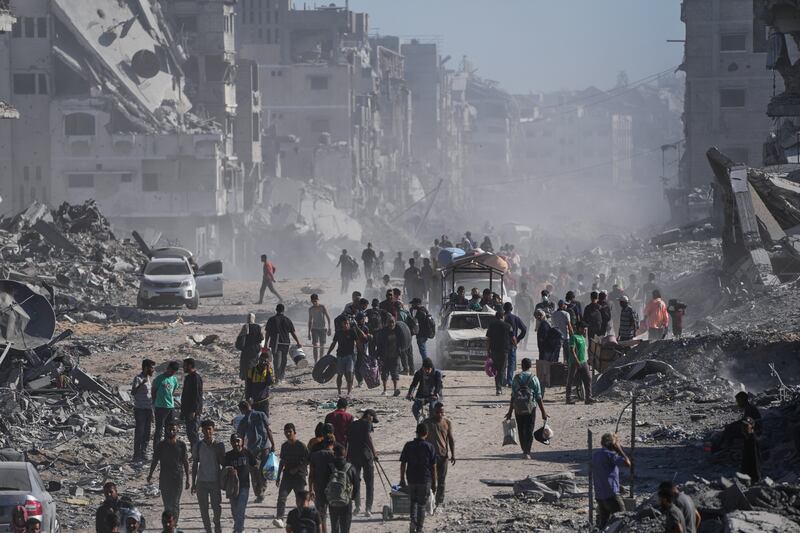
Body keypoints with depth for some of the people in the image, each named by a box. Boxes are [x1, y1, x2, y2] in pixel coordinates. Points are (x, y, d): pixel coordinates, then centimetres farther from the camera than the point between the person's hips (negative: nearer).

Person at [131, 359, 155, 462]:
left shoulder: (149, 378, 12)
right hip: (140, 410, -8)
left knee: (146, 434, 12)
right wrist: (141, 384, -37)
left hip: (148, 409, 8)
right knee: (139, 433, -6)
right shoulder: (138, 378, -13)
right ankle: (137, 455, -3)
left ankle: (143, 454, 20)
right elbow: (133, 393, -23)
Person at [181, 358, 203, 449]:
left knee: (192, 432, -12)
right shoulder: (188, 377, 17)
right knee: (189, 433, 10)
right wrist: (183, 411, 22)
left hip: (193, 412, -10)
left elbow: (197, 396, -20)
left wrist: (193, 411, -24)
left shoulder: (196, 378, -14)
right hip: (187, 411, 10)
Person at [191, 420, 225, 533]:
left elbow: (223, 463, 4)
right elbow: (195, 465, 8)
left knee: (217, 507, -4)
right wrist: (193, 483, 7)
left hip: (215, 481, -1)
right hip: (201, 481, 1)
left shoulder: (219, 446, -1)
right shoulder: (197, 446, 2)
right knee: (203, 508, 3)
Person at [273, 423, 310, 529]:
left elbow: (307, 461, -5)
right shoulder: (284, 446, 11)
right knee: (281, 497, -12)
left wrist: (296, 468, -14)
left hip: (299, 476, -4)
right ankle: (279, 519, -19)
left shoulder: (301, 446, -6)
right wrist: (278, 477, 18)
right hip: (287, 475, 4)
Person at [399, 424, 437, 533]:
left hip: (411, 479, 2)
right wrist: (434, 483, 4)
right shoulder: (430, 447, -6)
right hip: (425, 479, -2)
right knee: (422, 505, 8)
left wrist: (402, 479, 10)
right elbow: (433, 467, -4)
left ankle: (413, 521, 0)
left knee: (413, 501, 21)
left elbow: (403, 464, 0)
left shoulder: (408, 446, -2)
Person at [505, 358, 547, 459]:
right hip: (530, 408, -1)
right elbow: (539, 397, -3)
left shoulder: (516, 378, 0)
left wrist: (510, 411, 7)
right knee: (529, 431, 3)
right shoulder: (534, 378, -3)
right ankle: (527, 452, -5)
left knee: (521, 431, 12)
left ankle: (525, 451, 17)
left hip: (518, 408, 1)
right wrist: (543, 412, 3)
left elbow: (513, 396, 1)